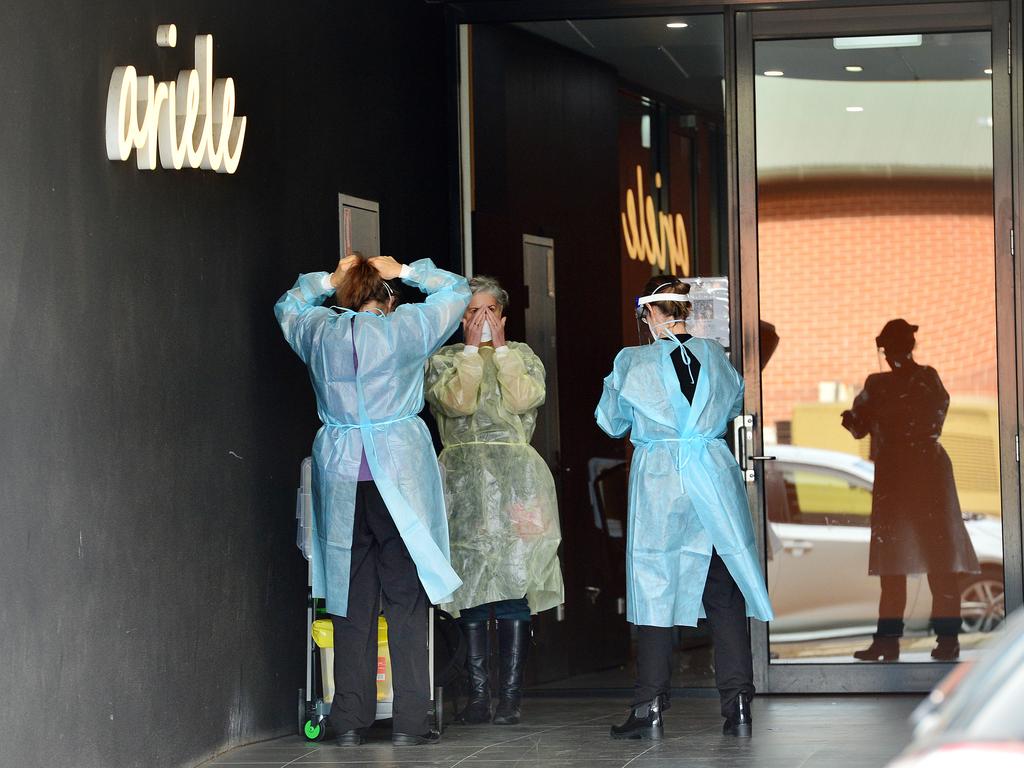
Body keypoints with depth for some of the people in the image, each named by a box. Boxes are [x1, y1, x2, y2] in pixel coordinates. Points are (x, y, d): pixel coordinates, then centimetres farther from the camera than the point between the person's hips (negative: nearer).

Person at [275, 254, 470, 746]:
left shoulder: (319, 332, 6)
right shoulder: (403, 329, -3)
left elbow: (287, 305, 29)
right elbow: (457, 290, 10)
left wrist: (328, 280, 20)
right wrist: (405, 272, 14)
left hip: (340, 478, 3)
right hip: (399, 475, -3)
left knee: (351, 599, 6)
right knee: (406, 599, 1)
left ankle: (350, 722, 6)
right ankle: (409, 721, -1)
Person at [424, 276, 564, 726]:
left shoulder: (522, 356, 14)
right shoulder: (444, 360, 11)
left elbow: (523, 399, -6)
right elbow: (458, 402, -9)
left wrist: (500, 348, -3)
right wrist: (472, 348, -5)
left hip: (515, 479, 0)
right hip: (464, 481, 0)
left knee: (513, 587, -7)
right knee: (470, 586, -2)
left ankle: (510, 697, -6)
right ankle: (477, 694, 2)